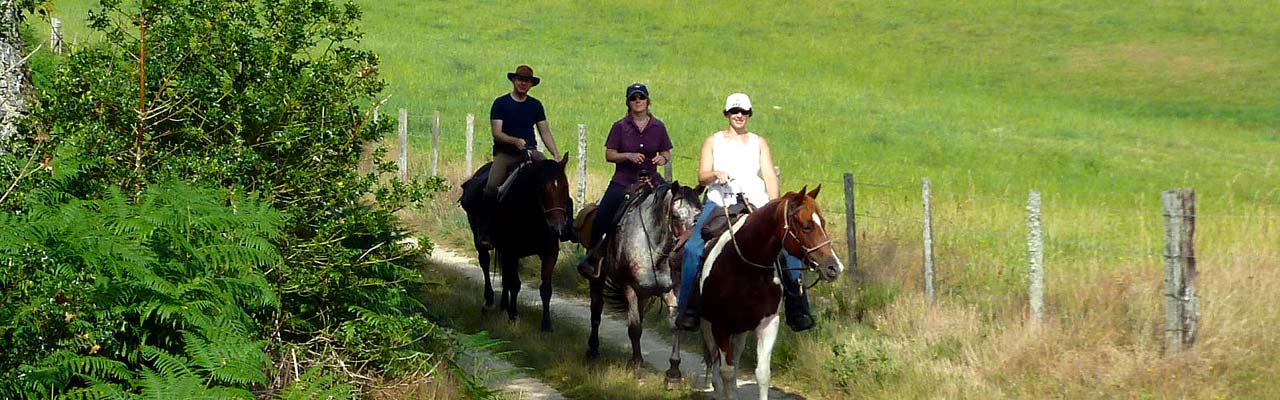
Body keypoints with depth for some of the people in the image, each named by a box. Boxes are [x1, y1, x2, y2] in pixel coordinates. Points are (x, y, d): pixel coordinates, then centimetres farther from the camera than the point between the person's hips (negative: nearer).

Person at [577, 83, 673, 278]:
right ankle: (591, 257, 8)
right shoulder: (620, 127, 1)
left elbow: (667, 153, 13)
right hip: (623, 181, -1)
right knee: (601, 218, -12)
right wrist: (628, 156, -18)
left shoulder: (658, 127, 6)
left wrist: (663, 158, -11)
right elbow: (609, 155, -1)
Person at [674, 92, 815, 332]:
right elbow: (702, 177, 6)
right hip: (719, 203, -1)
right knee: (693, 249, -24)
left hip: (756, 204, 1)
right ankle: (688, 310, -17)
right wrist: (716, 174, -17)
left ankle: (797, 311, -11)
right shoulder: (713, 141, 15)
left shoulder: (759, 143, 17)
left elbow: (770, 176, 8)